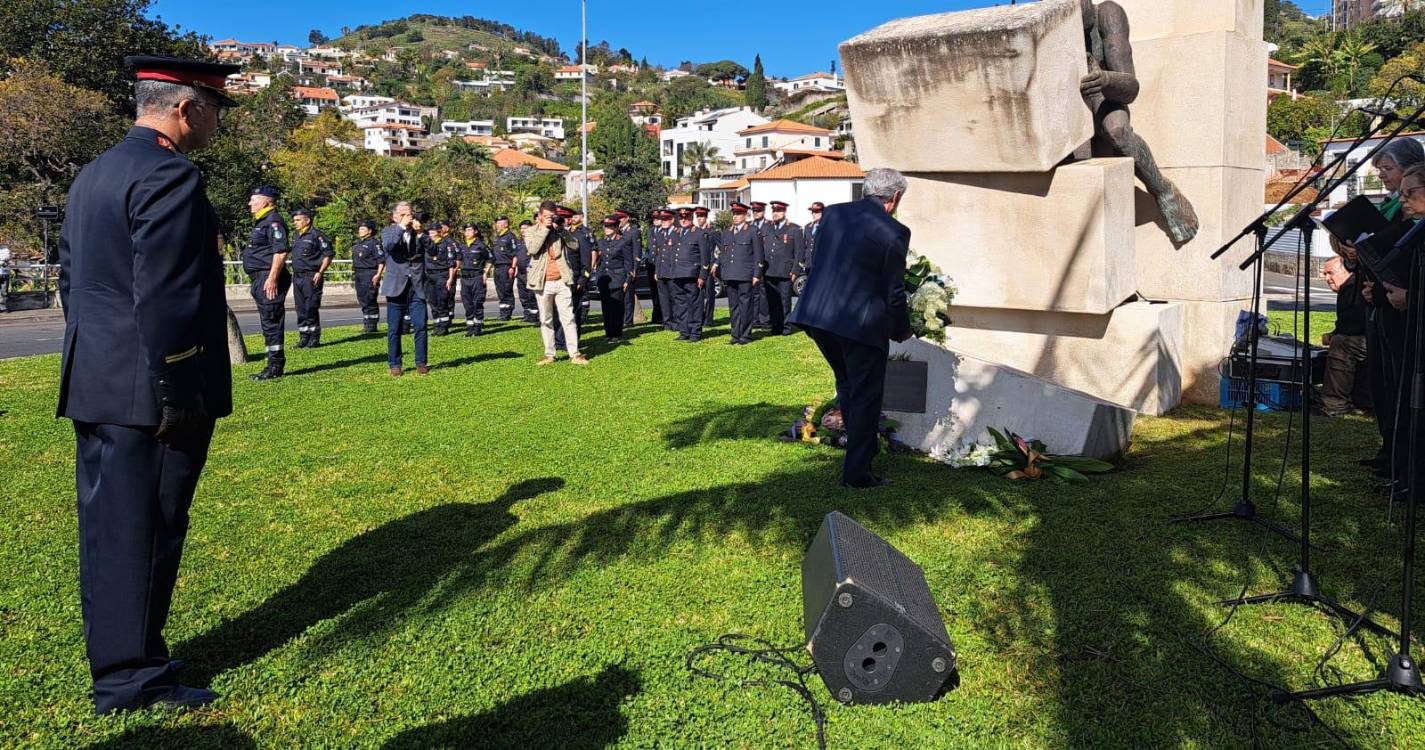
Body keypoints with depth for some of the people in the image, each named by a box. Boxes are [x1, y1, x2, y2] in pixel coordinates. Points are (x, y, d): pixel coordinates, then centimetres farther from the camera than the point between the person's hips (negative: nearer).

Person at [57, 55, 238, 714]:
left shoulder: (93, 174, 15)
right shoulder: (169, 175, -16)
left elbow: (71, 281, 19)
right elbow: (164, 297, -23)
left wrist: (93, 366, 22)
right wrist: (179, 396, -19)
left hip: (95, 387, 10)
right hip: (148, 395, -9)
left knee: (108, 530, 17)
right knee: (143, 533, 2)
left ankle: (115, 662, 31)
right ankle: (133, 680, 14)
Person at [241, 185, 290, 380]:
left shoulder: (273, 221, -12)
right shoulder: (262, 222, 22)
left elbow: (281, 252, -22)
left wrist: (272, 278, -26)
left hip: (269, 279, -11)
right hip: (261, 279, 11)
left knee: (271, 322, -9)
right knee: (269, 322, 12)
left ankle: (275, 367, -6)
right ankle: (275, 363, 18)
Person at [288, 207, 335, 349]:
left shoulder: (316, 235, -9)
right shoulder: (296, 236, 16)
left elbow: (328, 254, -11)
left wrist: (320, 272, -17)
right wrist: (294, 273, 17)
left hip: (311, 277, -8)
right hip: (297, 277, 8)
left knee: (311, 308, -6)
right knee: (301, 309, 9)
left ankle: (314, 338, 2)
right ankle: (304, 337, 16)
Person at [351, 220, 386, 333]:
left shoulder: (374, 243, -9)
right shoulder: (357, 243, 18)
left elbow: (381, 260, -15)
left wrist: (378, 275, -21)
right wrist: (354, 272, 20)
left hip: (370, 274, -9)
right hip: (359, 275, 9)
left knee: (369, 300, -8)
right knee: (362, 299, 10)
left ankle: (372, 325, -3)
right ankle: (366, 324, 18)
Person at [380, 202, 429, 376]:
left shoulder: (419, 232, 12)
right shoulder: (388, 232, 6)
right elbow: (388, 246, -16)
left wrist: (420, 233, -12)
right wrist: (401, 227, -15)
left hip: (417, 287, 1)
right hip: (396, 286, -1)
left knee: (420, 326, -2)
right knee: (394, 329, 3)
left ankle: (421, 363, 9)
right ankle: (394, 365, 12)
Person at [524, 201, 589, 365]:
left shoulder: (561, 230, 11)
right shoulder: (531, 231, 5)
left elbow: (575, 246, -2)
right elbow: (532, 249, -14)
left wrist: (561, 229, -9)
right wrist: (545, 228, -13)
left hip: (562, 281, 1)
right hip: (543, 283, -1)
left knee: (568, 318, -1)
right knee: (546, 321, 6)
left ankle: (574, 354, 1)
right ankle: (549, 354, 13)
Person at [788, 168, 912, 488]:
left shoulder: (833, 213, 6)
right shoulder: (894, 232, -11)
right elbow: (894, 291, -9)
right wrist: (902, 329, 8)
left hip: (816, 314, 6)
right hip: (863, 323, -6)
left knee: (847, 383, 26)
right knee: (866, 396, 7)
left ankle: (861, 441, 40)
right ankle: (857, 471, 13)